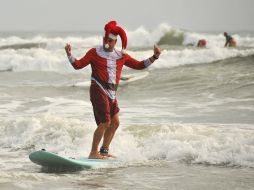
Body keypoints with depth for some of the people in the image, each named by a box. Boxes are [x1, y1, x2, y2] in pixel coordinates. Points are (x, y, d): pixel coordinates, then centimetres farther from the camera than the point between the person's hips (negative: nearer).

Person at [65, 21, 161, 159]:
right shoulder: (95, 53, 0)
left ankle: (104, 151, 21)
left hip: (111, 93, 7)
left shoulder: (121, 56, 13)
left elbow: (139, 65, 17)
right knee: (105, 122, -15)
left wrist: (154, 57, 7)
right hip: (98, 90, -6)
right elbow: (78, 65, -5)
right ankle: (93, 153, -9)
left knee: (115, 122, 8)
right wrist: (69, 54, -21)